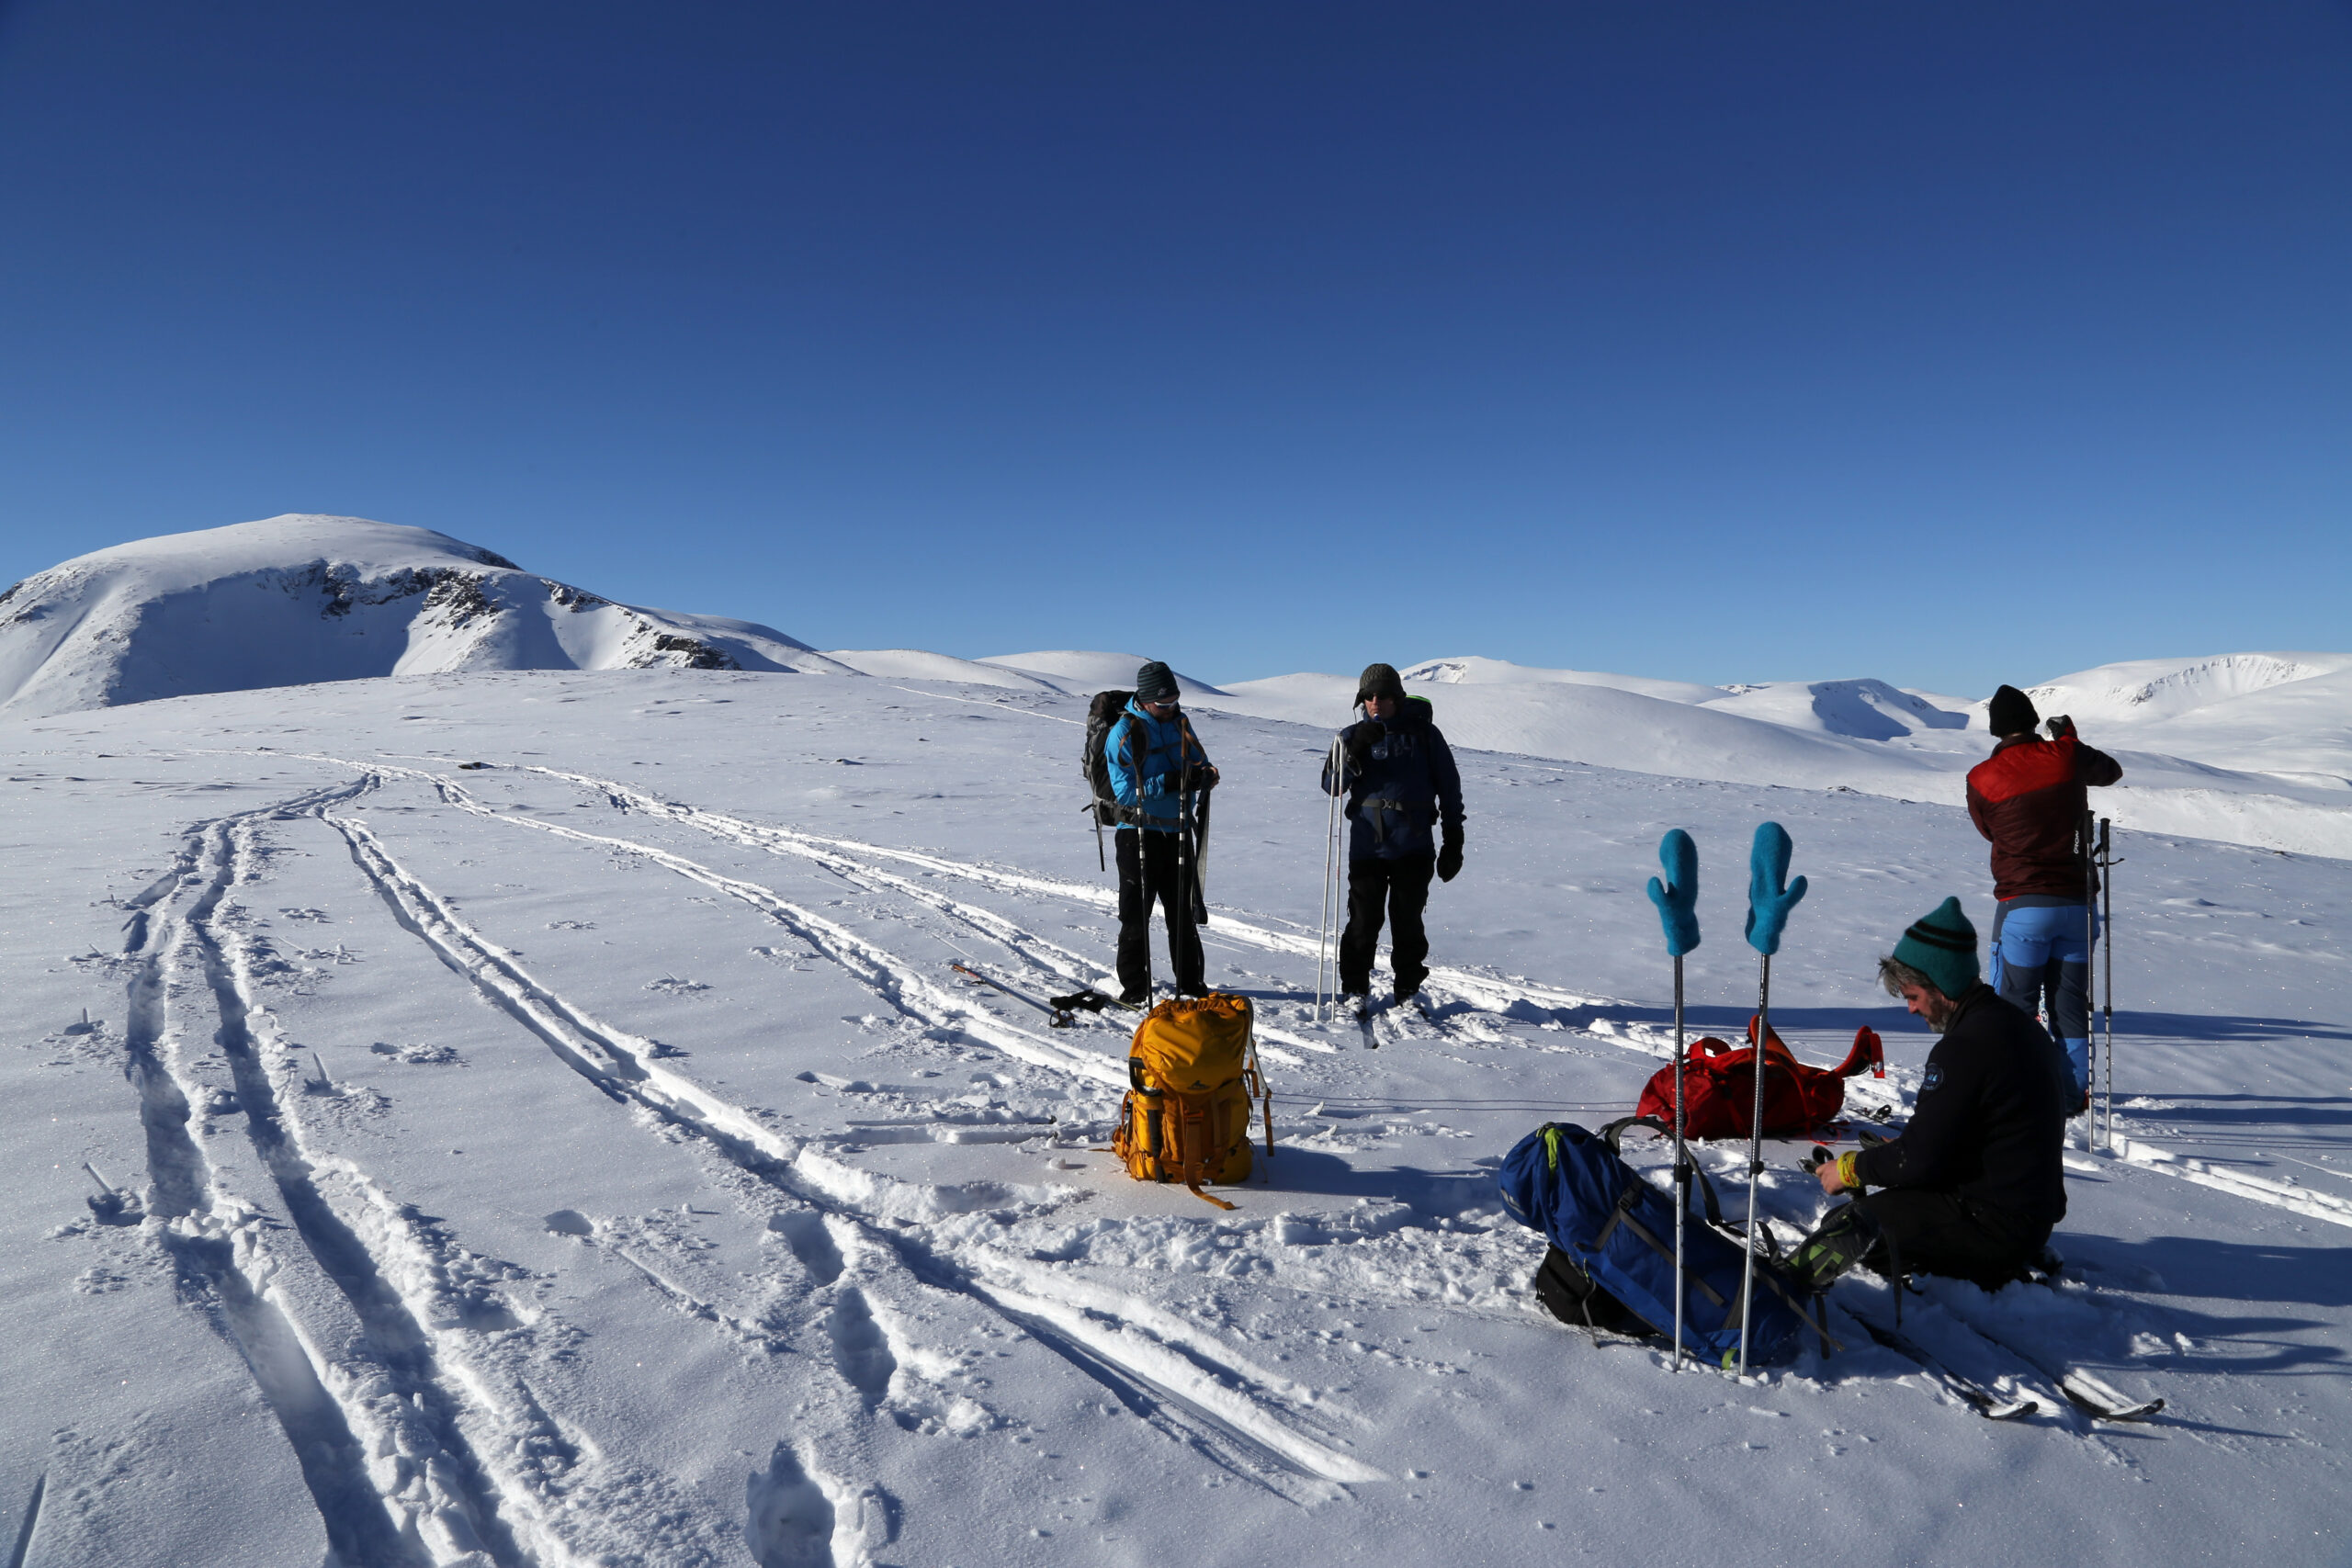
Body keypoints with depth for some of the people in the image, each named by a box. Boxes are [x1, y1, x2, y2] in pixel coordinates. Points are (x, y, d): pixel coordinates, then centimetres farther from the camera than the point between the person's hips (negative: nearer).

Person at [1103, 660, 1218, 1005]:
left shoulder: (1180, 723, 6)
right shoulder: (1125, 732, -11)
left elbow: (1202, 766, 10)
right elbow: (1125, 789, -17)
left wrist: (1204, 775, -14)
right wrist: (1168, 782, -28)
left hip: (1178, 831, 5)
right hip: (1139, 832, -5)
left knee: (1183, 911, 14)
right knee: (1136, 914, 0)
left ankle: (1189, 982, 26)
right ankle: (1133, 987, 11)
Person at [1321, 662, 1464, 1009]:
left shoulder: (1423, 733, 5)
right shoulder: (1353, 736, 9)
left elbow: (1449, 787, 8)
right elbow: (1331, 785, 0)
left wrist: (1453, 841, 6)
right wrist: (1355, 751, -15)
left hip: (1414, 847, 0)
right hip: (1366, 846, 1)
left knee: (1408, 922, 4)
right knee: (1363, 921, -1)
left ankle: (1408, 990, 19)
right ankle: (1355, 990, 13)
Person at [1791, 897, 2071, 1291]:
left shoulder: (1964, 1048, -23)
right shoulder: (2021, 1025, 8)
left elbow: (1919, 1161, -20)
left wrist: (1849, 1169, -5)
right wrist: (1900, 1148, 16)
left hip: (1994, 1226, -10)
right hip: (2033, 1215, 10)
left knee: (1849, 1228, -9)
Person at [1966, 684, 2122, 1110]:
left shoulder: (1982, 778, -8)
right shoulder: (2065, 756, -3)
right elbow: (2112, 771, 20)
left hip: (2022, 906, -3)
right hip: (2077, 901, 3)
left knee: (2015, 1003, 5)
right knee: (2071, 1003, 12)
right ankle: (2075, 1094, 17)